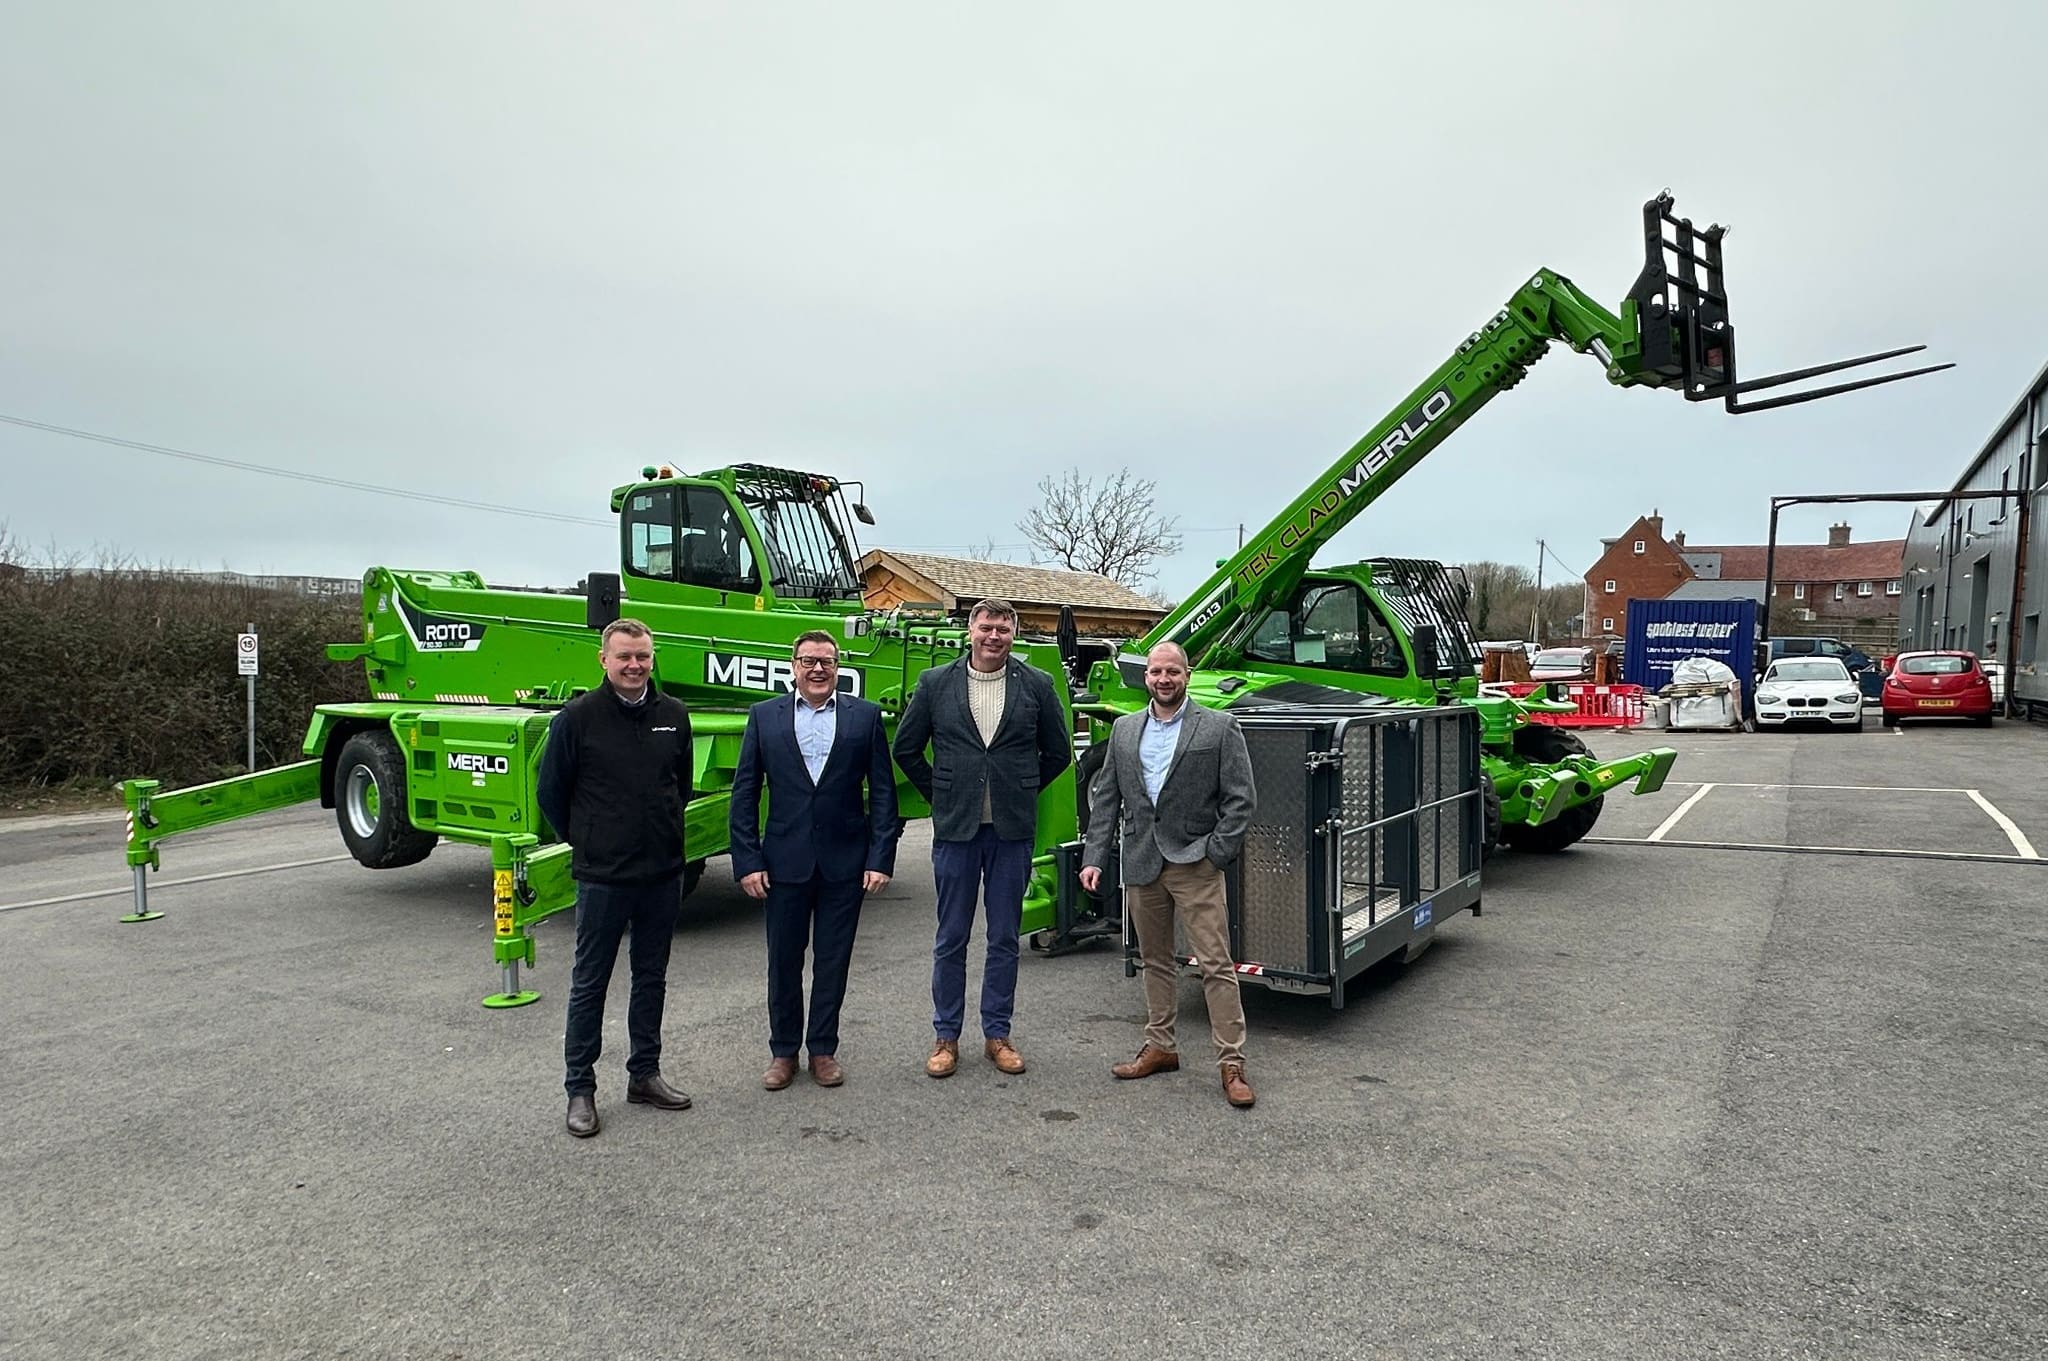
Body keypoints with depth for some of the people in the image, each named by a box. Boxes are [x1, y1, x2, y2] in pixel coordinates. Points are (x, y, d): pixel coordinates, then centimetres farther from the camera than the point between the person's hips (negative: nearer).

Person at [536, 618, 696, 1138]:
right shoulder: (578, 717, -8)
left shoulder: (674, 715, 3)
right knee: (590, 983, 5)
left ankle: (645, 1075, 27)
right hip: (602, 878, -4)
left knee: (652, 978, 14)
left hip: (664, 874, 4)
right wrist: (587, 843, 6)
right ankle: (580, 1089, 16)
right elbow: (551, 792, 1)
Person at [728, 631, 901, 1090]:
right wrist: (748, 861, -5)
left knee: (833, 962, 9)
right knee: (783, 962, 11)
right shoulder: (764, 716, 3)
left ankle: (823, 1049, 25)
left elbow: (882, 792, 1)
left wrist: (880, 858, -6)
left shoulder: (865, 716, 2)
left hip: (844, 863, 0)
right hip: (785, 861, 1)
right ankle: (783, 1051, 27)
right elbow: (744, 794, 2)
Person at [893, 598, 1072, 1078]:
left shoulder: (1036, 686, 2)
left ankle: (997, 1034, 21)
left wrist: (1021, 792, 10)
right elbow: (906, 747, 10)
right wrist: (939, 795, 9)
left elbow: (1058, 752, 12)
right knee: (951, 939, 6)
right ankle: (946, 1036, 18)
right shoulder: (936, 683, 1)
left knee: (1005, 939, 8)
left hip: (1012, 831, 1)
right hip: (956, 828, 0)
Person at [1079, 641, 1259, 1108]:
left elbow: (1241, 799, -4)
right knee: (1155, 961, 15)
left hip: (1194, 864, -4)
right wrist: (1094, 856, 2)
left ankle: (1232, 1064, 3)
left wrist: (1216, 854, -11)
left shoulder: (1220, 728, -3)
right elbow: (1105, 798, 10)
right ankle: (1159, 1048, 28)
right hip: (1141, 864, 5)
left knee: (1216, 965, -4)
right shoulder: (1124, 729, 10)